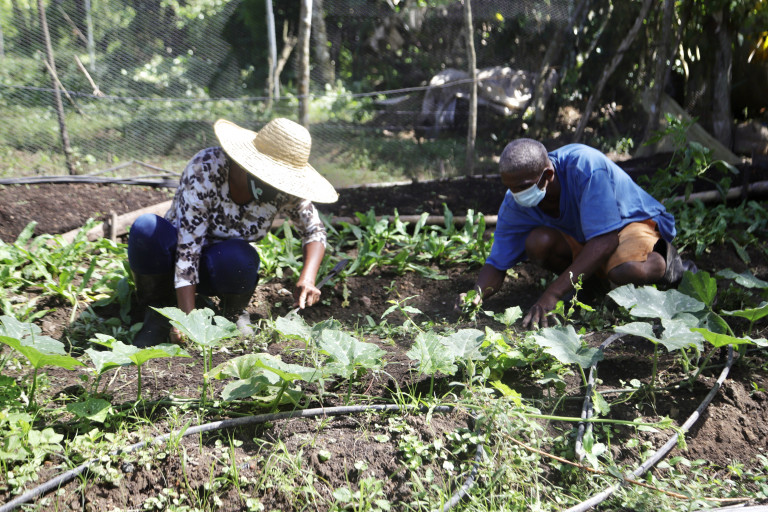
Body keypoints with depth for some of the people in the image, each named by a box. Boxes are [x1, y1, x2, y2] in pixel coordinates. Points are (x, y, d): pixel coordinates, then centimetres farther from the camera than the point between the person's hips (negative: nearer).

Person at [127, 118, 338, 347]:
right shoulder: (205, 169, -30)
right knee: (146, 228, -35)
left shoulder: (284, 186, -20)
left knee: (236, 257, -35)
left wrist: (307, 278, -26)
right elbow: (188, 248, -32)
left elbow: (314, 230, -6)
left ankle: (234, 314, -2)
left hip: (220, 266, 2)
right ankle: (160, 312, -11)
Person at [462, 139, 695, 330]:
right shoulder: (515, 204, -17)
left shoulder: (585, 166, -33)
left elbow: (605, 240, -38)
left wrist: (552, 295, -44)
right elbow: (497, 264, -11)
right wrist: (477, 294, -36)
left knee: (624, 271, -40)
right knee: (537, 242, -28)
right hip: (580, 243, 5)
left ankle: (666, 264, -4)